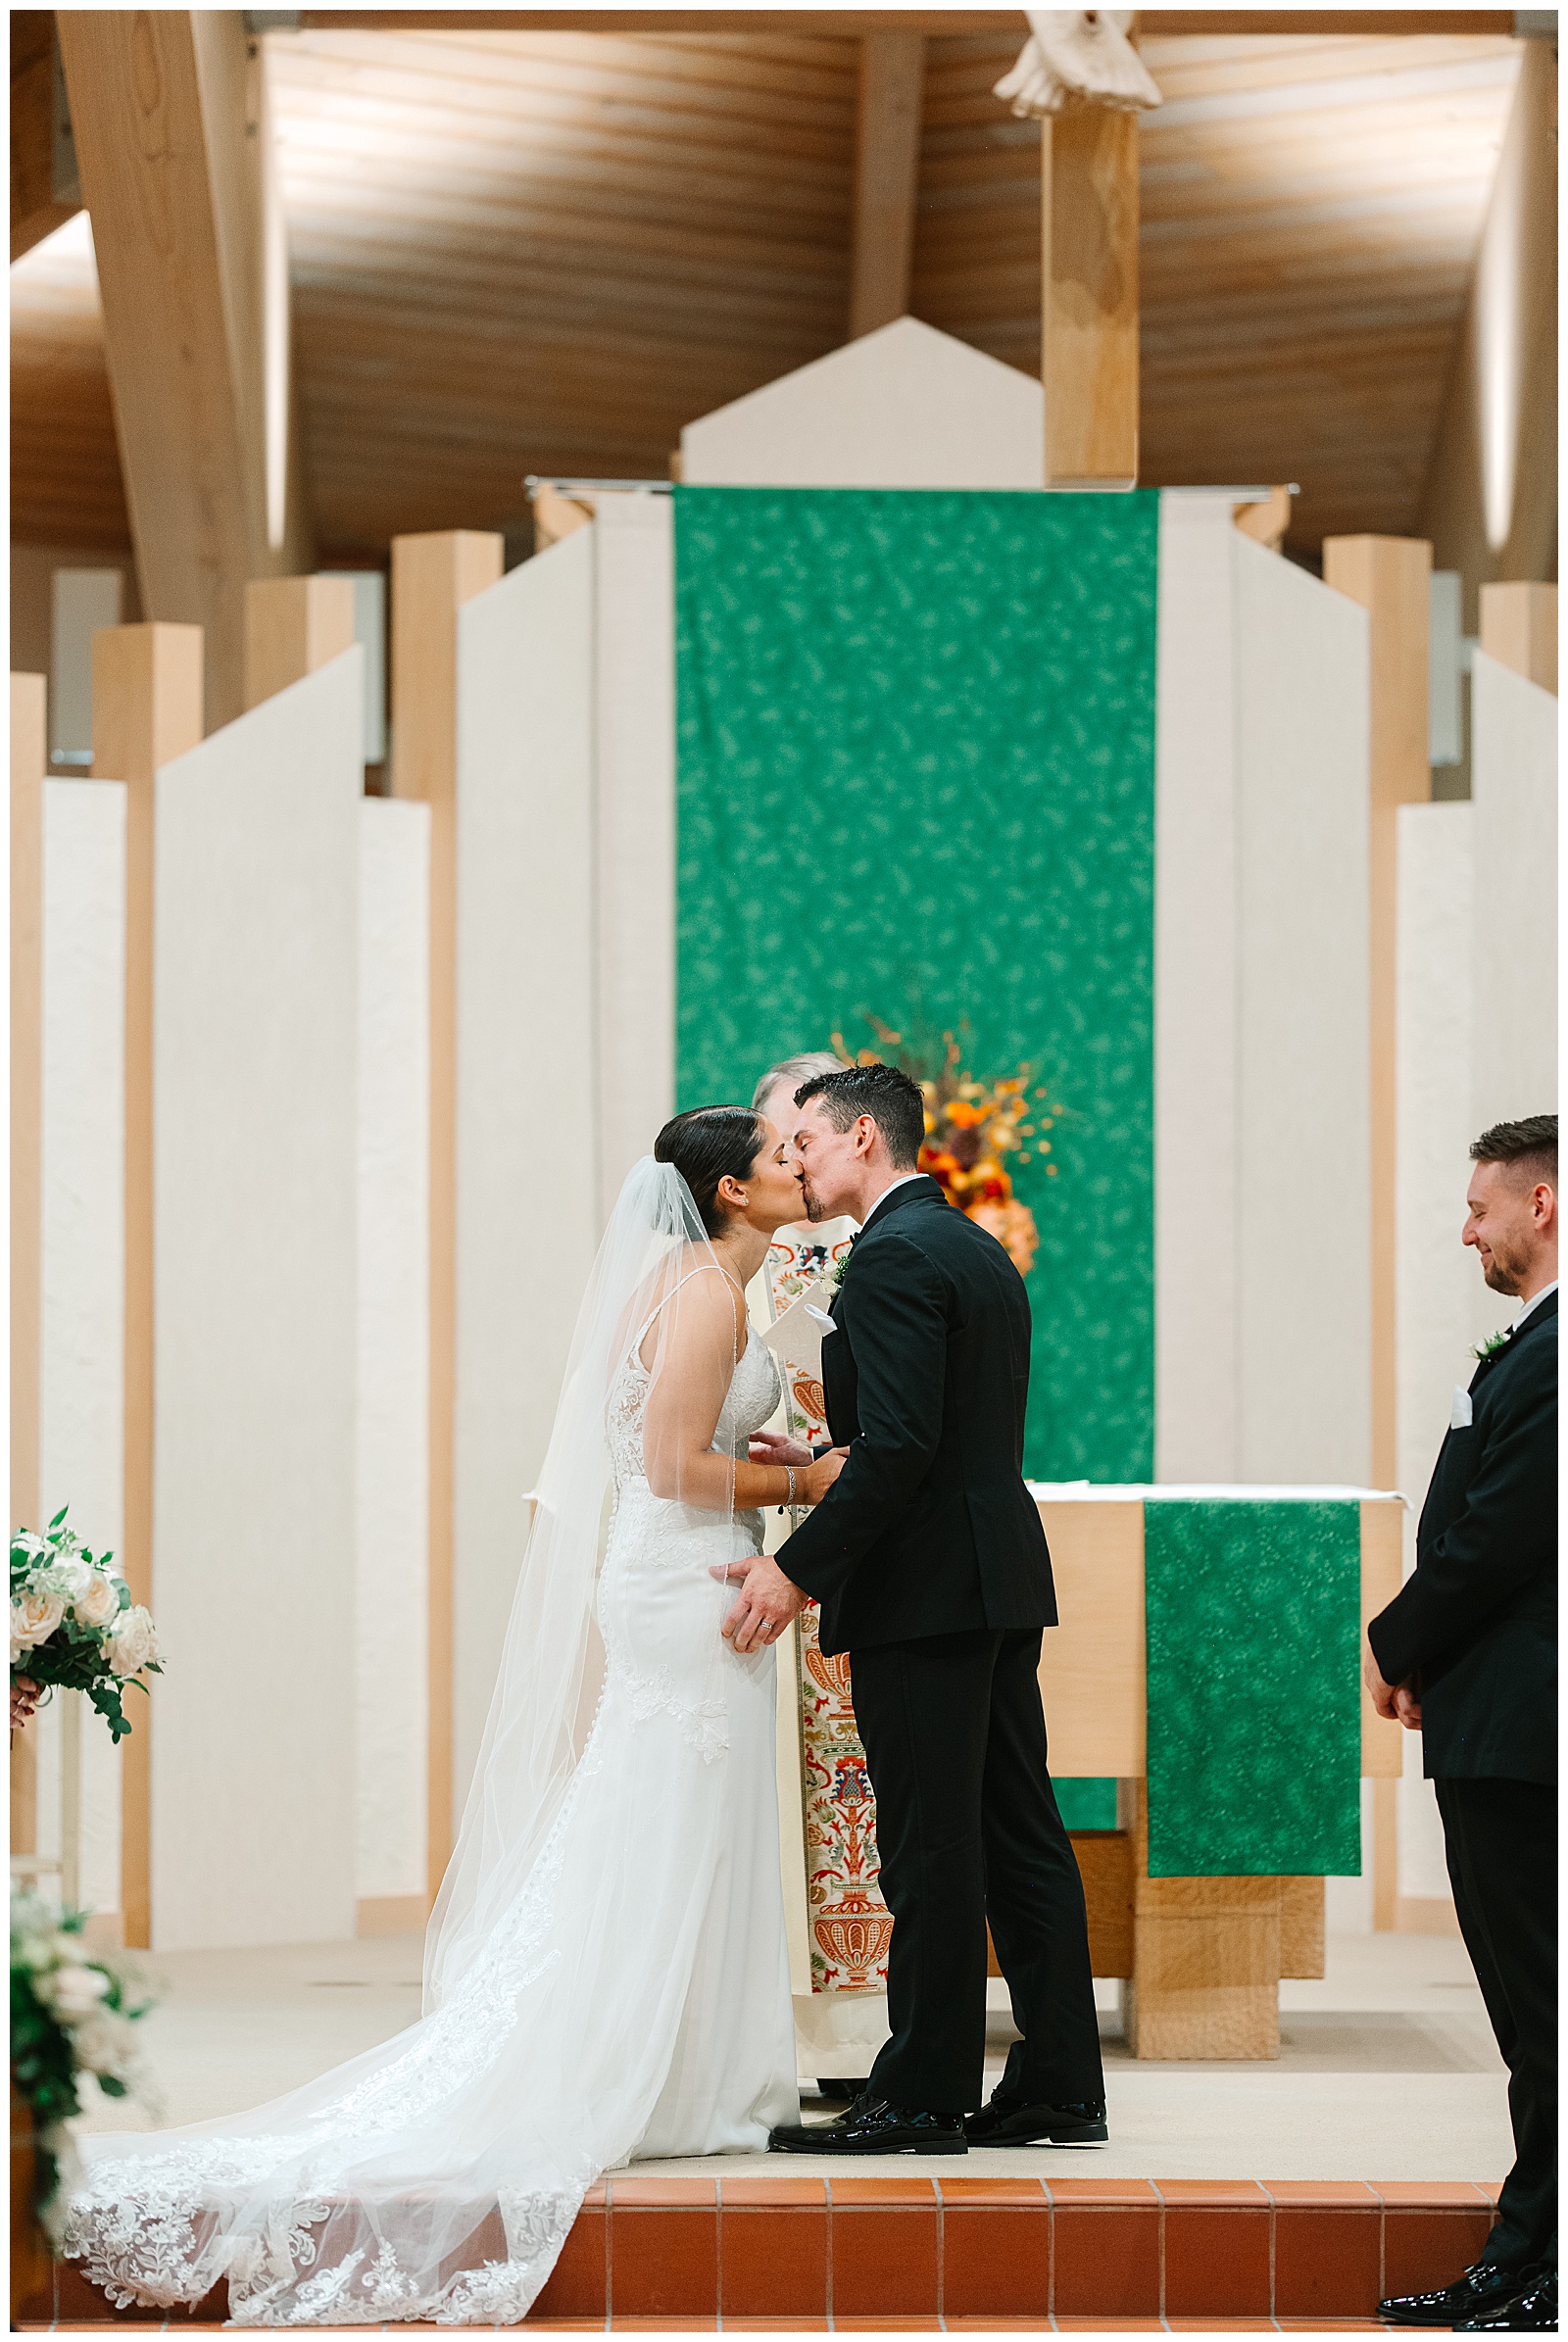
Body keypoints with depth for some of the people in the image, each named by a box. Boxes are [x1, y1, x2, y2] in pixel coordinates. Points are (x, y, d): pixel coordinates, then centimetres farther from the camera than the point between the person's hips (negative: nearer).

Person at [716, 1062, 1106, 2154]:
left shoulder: (894, 1257, -14)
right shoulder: (980, 1251, 17)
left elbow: (900, 1446, -22)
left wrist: (797, 1568, -17)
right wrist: (822, 1458, 19)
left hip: (922, 1593, -10)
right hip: (999, 1579, 10)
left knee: (931, 1853, -5)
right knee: (1021, 1835, 9)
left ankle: (924, 2097, 0)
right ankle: (1059, 2086, 12)